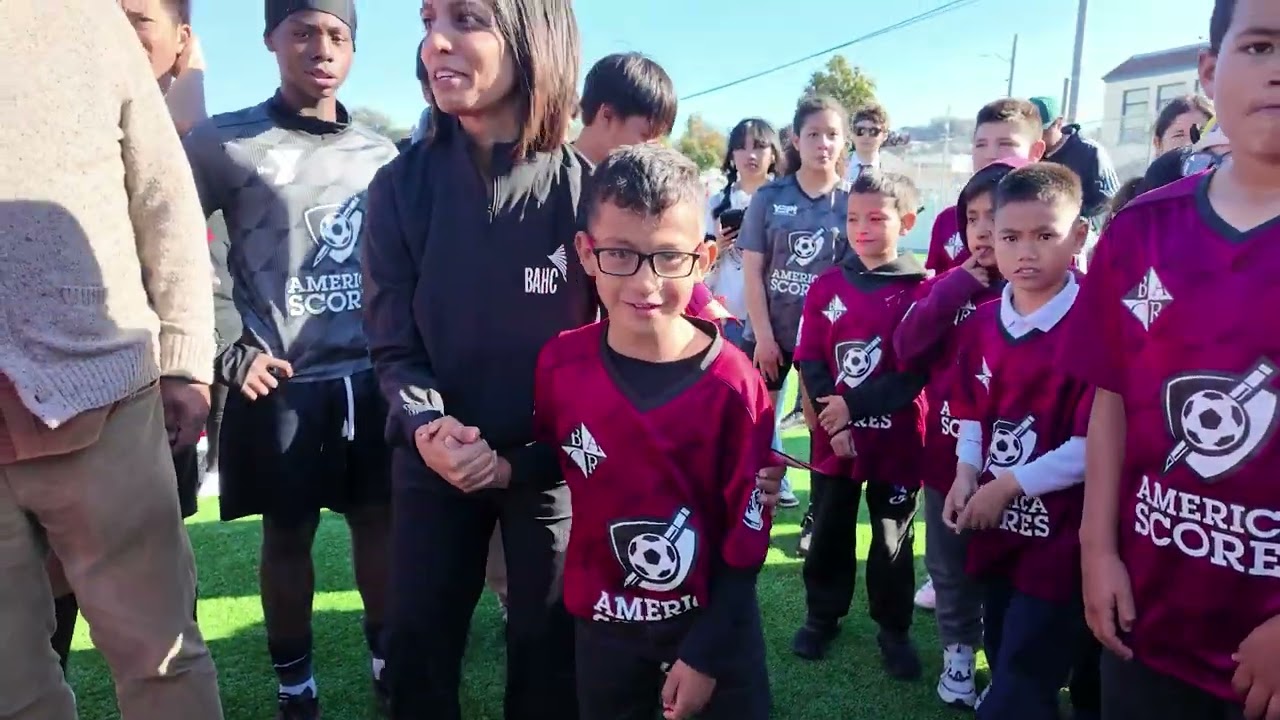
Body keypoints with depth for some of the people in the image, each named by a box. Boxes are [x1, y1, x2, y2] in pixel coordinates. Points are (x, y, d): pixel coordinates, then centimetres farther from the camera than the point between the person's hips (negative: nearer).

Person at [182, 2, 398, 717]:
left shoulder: (381, 152, 9)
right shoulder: (226, 142, -2)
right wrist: (230, 353, -7)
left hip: (375, 378, 3)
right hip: (283, 385, -3)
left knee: (379, 520, 11)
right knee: (288, 535, 8)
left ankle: (388, 658, 29)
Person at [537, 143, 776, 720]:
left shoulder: (734, 384, -19)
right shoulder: (560, 365, -13)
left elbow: (746, 536, -12)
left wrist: (705, 653, -9)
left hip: (714, 623, -2)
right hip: (603, 624, 3)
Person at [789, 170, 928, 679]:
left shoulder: (921, 290, -8)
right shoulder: (826, 286, 2)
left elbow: (918, 372, -12)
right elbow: (809, 362, -1)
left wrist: (854, 405, -17)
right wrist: (834, 423, -13)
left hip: (898, 439, -2)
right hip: (834, 438, 3)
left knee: (892, 538, 11)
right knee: (829, 532, 15)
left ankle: (893, 627, 30)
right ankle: (823, 615, 34)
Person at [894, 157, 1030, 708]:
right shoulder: (950, 283, 4)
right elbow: (906, 348, -9)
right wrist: (957, 286, -12)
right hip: (947, 452, 4)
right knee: (950, 567, 18)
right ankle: (959, 652, 37)